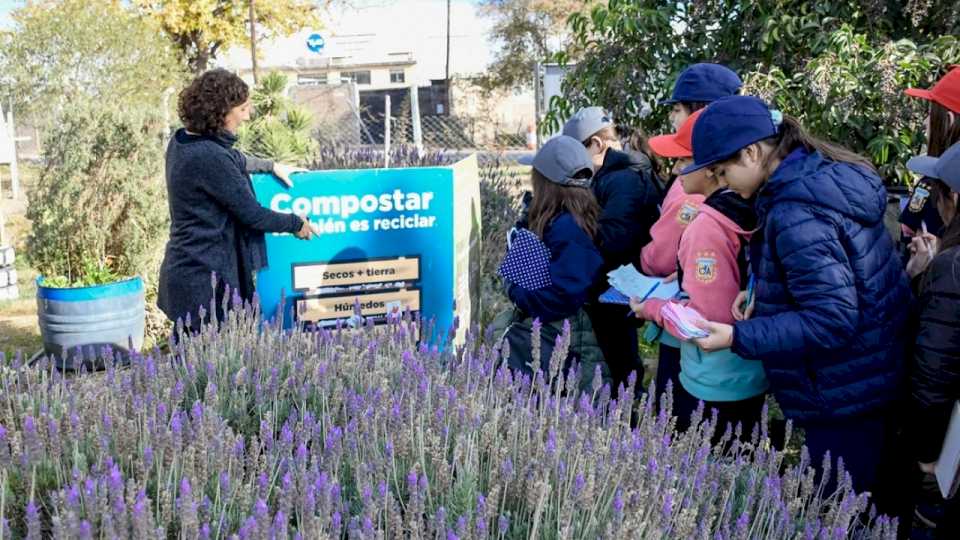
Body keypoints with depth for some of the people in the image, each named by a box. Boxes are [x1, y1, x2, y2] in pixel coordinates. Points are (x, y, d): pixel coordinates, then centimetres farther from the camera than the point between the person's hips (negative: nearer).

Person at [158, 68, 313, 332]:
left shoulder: (182, 141, 6)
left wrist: (271, 166, 29)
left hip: (183, 269, 10)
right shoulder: (208, 157, -23)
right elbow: (252, 214, -15)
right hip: (204, 281, -10)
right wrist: (296, 224, -1)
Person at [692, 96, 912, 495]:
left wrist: (738, 337, -27)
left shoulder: (796, 216, -26)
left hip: (842, 393, -10)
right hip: (872, 371, 10)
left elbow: (833, 320, -28)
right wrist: (766, 297, 3)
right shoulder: (824, 174, 3)